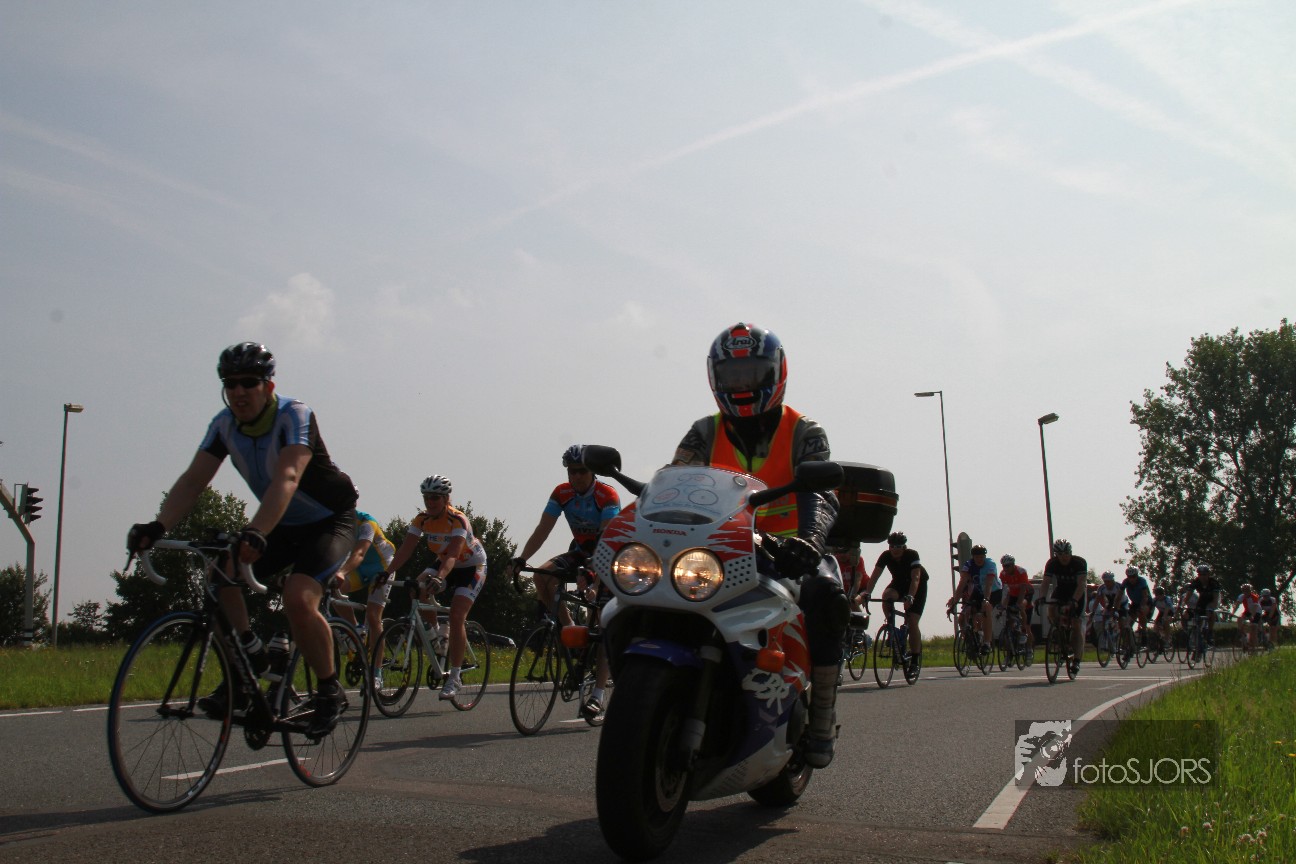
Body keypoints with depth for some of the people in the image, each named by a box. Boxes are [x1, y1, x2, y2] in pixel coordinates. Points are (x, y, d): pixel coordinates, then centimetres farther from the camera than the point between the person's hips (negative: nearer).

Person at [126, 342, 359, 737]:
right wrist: (157, 526, -33)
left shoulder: (294, 416, -25)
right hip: (283, 525, 7)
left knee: (298, 598, -28)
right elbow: (193, 479, -15)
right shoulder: (224, 425, -6)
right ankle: (249, 659, 3)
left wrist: (255, 534, -56)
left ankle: (330, 691, -9)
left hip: (329, 521, -7)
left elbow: (286, 478, -40)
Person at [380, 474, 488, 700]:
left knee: (456, 615, -21)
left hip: (472, 567, -6)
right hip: (444, 563, 6)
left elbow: (453, 554, -41)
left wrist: (440, 578, -59)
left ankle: (455, 677, -13)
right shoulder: (422, 519, -12)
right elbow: (406, 549, -20)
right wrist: (387, 573, -36)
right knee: (418, 589, -23)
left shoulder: (457, 520, -28)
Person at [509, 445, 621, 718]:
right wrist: (521, 558, -31)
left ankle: (599, 694, -14)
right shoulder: (561, 493, -9)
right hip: (580, 550, 5)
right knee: (542, 575, -23)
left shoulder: (607, 496, -23)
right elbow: (543, 529, -15)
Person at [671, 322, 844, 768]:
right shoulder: (705, 432, 11)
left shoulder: (803, 432, 2)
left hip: (784, 551, -2)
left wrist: (809, 539, -39)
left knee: (825, 593, -34)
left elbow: (821, 492, -15)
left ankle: (821, 718, -21)